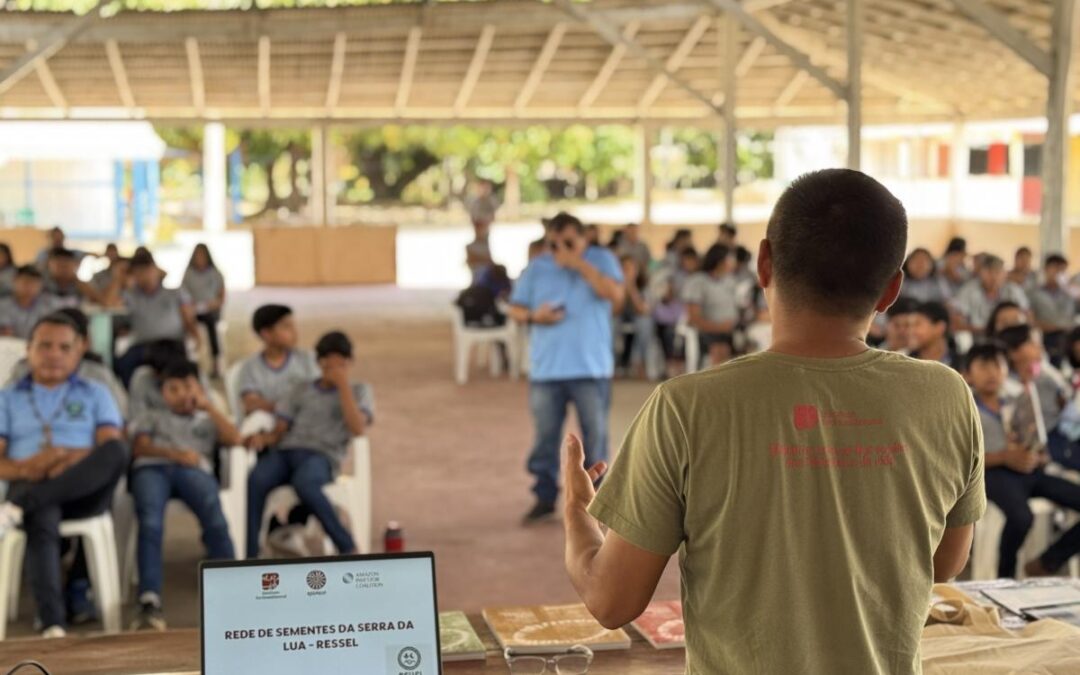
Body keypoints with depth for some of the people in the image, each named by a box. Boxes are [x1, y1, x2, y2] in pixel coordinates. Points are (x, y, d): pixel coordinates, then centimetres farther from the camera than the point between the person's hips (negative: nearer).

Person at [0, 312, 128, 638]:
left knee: (116, 450, -33)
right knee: (42, 520, -39)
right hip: (30, 487, -1)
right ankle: (53, 625, -50)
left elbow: (114, 450, 6)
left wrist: (79, 458, -15)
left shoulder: (95, 394, 22)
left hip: (85, 490, 1)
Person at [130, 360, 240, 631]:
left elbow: (234, 439, 16)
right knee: (150, 522, -35)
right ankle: (149, 602, -47)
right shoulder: (152, 416, 36)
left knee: (215, 518, -35)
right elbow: (139, 447, 15)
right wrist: (174, 453, -3)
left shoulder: (207, 421, 36)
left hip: (194, 469, 0)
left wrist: (209, 407, 16)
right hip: (152, 468, 0)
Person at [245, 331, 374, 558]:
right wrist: (265, 438, -5)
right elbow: (280, 429, 18)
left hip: (323, 455, -3)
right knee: (256, 481, -32)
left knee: (303, 482, -40)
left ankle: (347, 548, -29)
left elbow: (358, 428, -1)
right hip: (286, 450, 3)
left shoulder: (359, 391, 18)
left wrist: (343, 385, 1)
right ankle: (249, 554, -31)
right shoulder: (302, 389, 26)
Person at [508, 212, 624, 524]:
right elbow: (515, 309, 9)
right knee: (545, 435, 5)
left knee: (595, 435, 2)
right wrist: (533, 316, -13)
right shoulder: (537, 268, 8)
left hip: (591, 369, -2)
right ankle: (544, 498, 15)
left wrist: (580, 265, -18)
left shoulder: (602, 259, 2)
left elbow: (616, 295, -15)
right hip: (545, 369, 2)